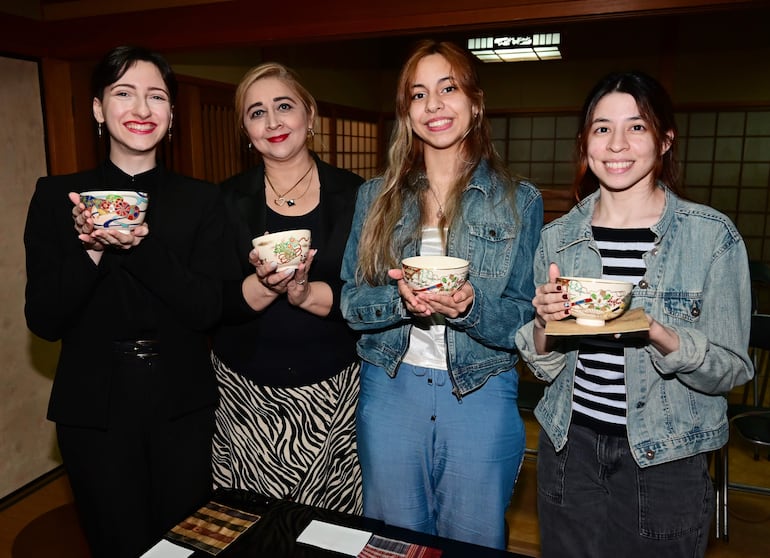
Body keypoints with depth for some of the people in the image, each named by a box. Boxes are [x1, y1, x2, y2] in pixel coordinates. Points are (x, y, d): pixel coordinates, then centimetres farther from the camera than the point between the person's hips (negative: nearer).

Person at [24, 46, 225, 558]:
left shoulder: (201, 200, -1)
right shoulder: (57, 196, -1)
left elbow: (207, 311, -9)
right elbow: (44, 321, -3)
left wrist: (142, 244, -23)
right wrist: (89, 250, -20)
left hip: (183, 405, 1)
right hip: (95, 405, 0)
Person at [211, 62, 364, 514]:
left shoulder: (353, 195, 0)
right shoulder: (227, 201, 3)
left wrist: (307, 293, -20)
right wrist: (264, 285, -21)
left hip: (333, 392, 0)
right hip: (246, 396, 1)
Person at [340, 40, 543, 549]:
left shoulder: (519, 200, -2)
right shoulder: (377, 197, 3)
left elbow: (525, 317, -3)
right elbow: (350, 302, 1)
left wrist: (470, 308, -23)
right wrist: (400, 300, -20)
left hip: (481, 393, -1)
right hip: (390, 388, 2)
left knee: (474, 544, 16)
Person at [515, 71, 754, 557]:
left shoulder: (713, 235, -10)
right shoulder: (558, 236, -2)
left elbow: (732, 369, -9)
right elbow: (545, 367, 4)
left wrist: (658, 335, -27)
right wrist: (544, 325, -18)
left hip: (667, 463, -2)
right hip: (569, 451, 3)